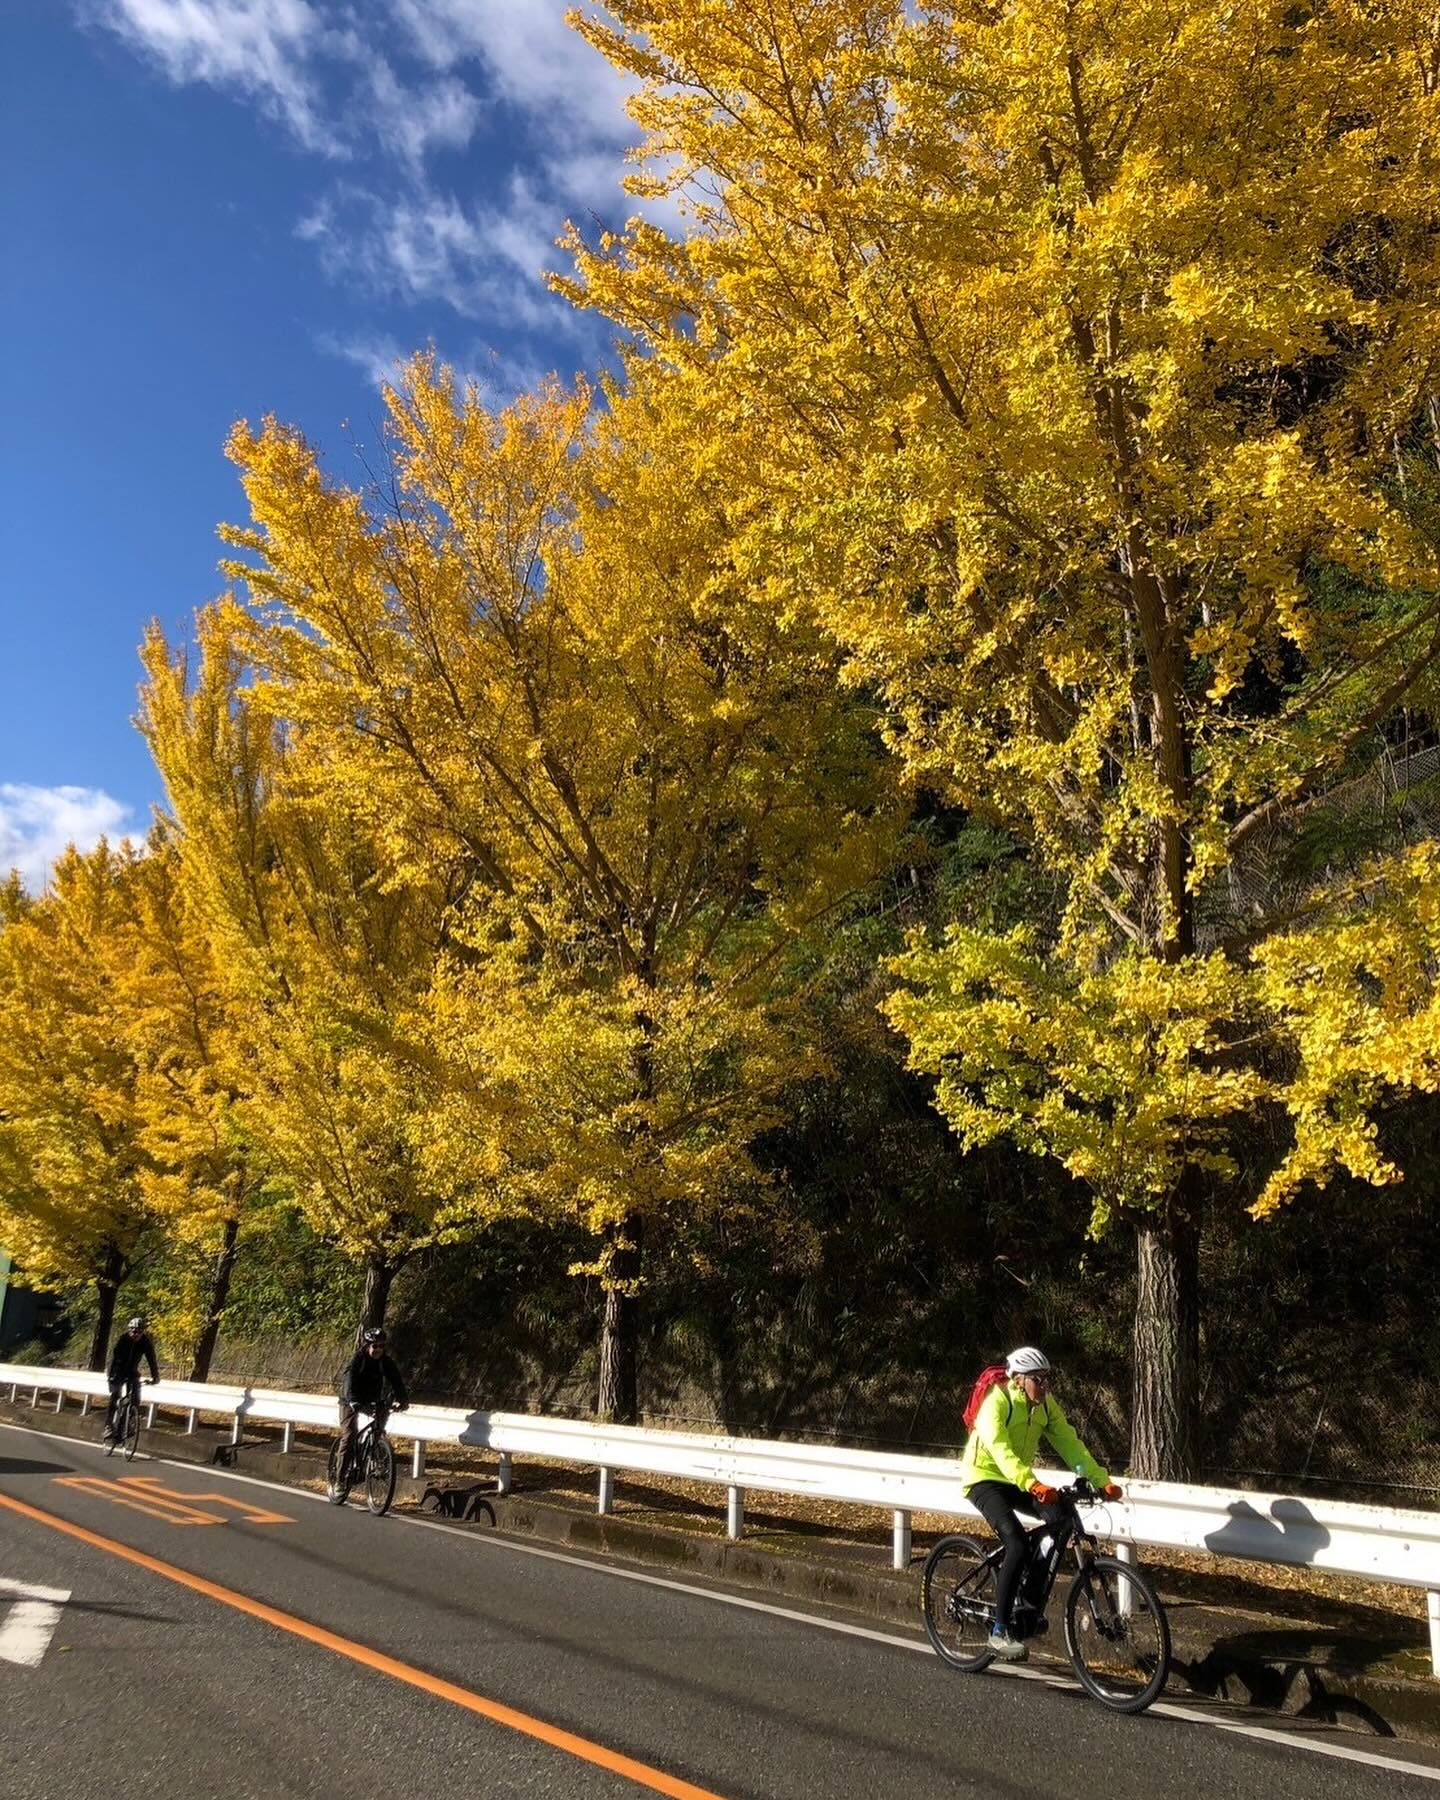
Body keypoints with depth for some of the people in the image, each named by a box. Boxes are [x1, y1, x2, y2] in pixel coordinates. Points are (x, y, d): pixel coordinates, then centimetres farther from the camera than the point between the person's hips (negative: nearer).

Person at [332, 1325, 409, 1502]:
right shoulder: (356, 1360, -19)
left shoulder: (385, 1362, -7)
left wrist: (402, 1400, -36)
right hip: (351, 1402, -4)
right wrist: (354, 1403, -50)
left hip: (372, 1402, 4)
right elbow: (349, 1383, -34)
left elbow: (396, 1381, -17)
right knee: (348, 1436, -16)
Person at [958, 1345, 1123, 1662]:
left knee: (1060, 1515, -18)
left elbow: (1070, 1444, -7)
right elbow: (1001, 1451, -38)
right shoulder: (996, 1403, -24)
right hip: (984, 1478, -7)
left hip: (1016, 1480, 7)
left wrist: (1102, 1481, -19)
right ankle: (999, 1632, -14)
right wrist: (1033, 1484, -53)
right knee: (1017, 1545, -26)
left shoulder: (1045, 1405, -3)